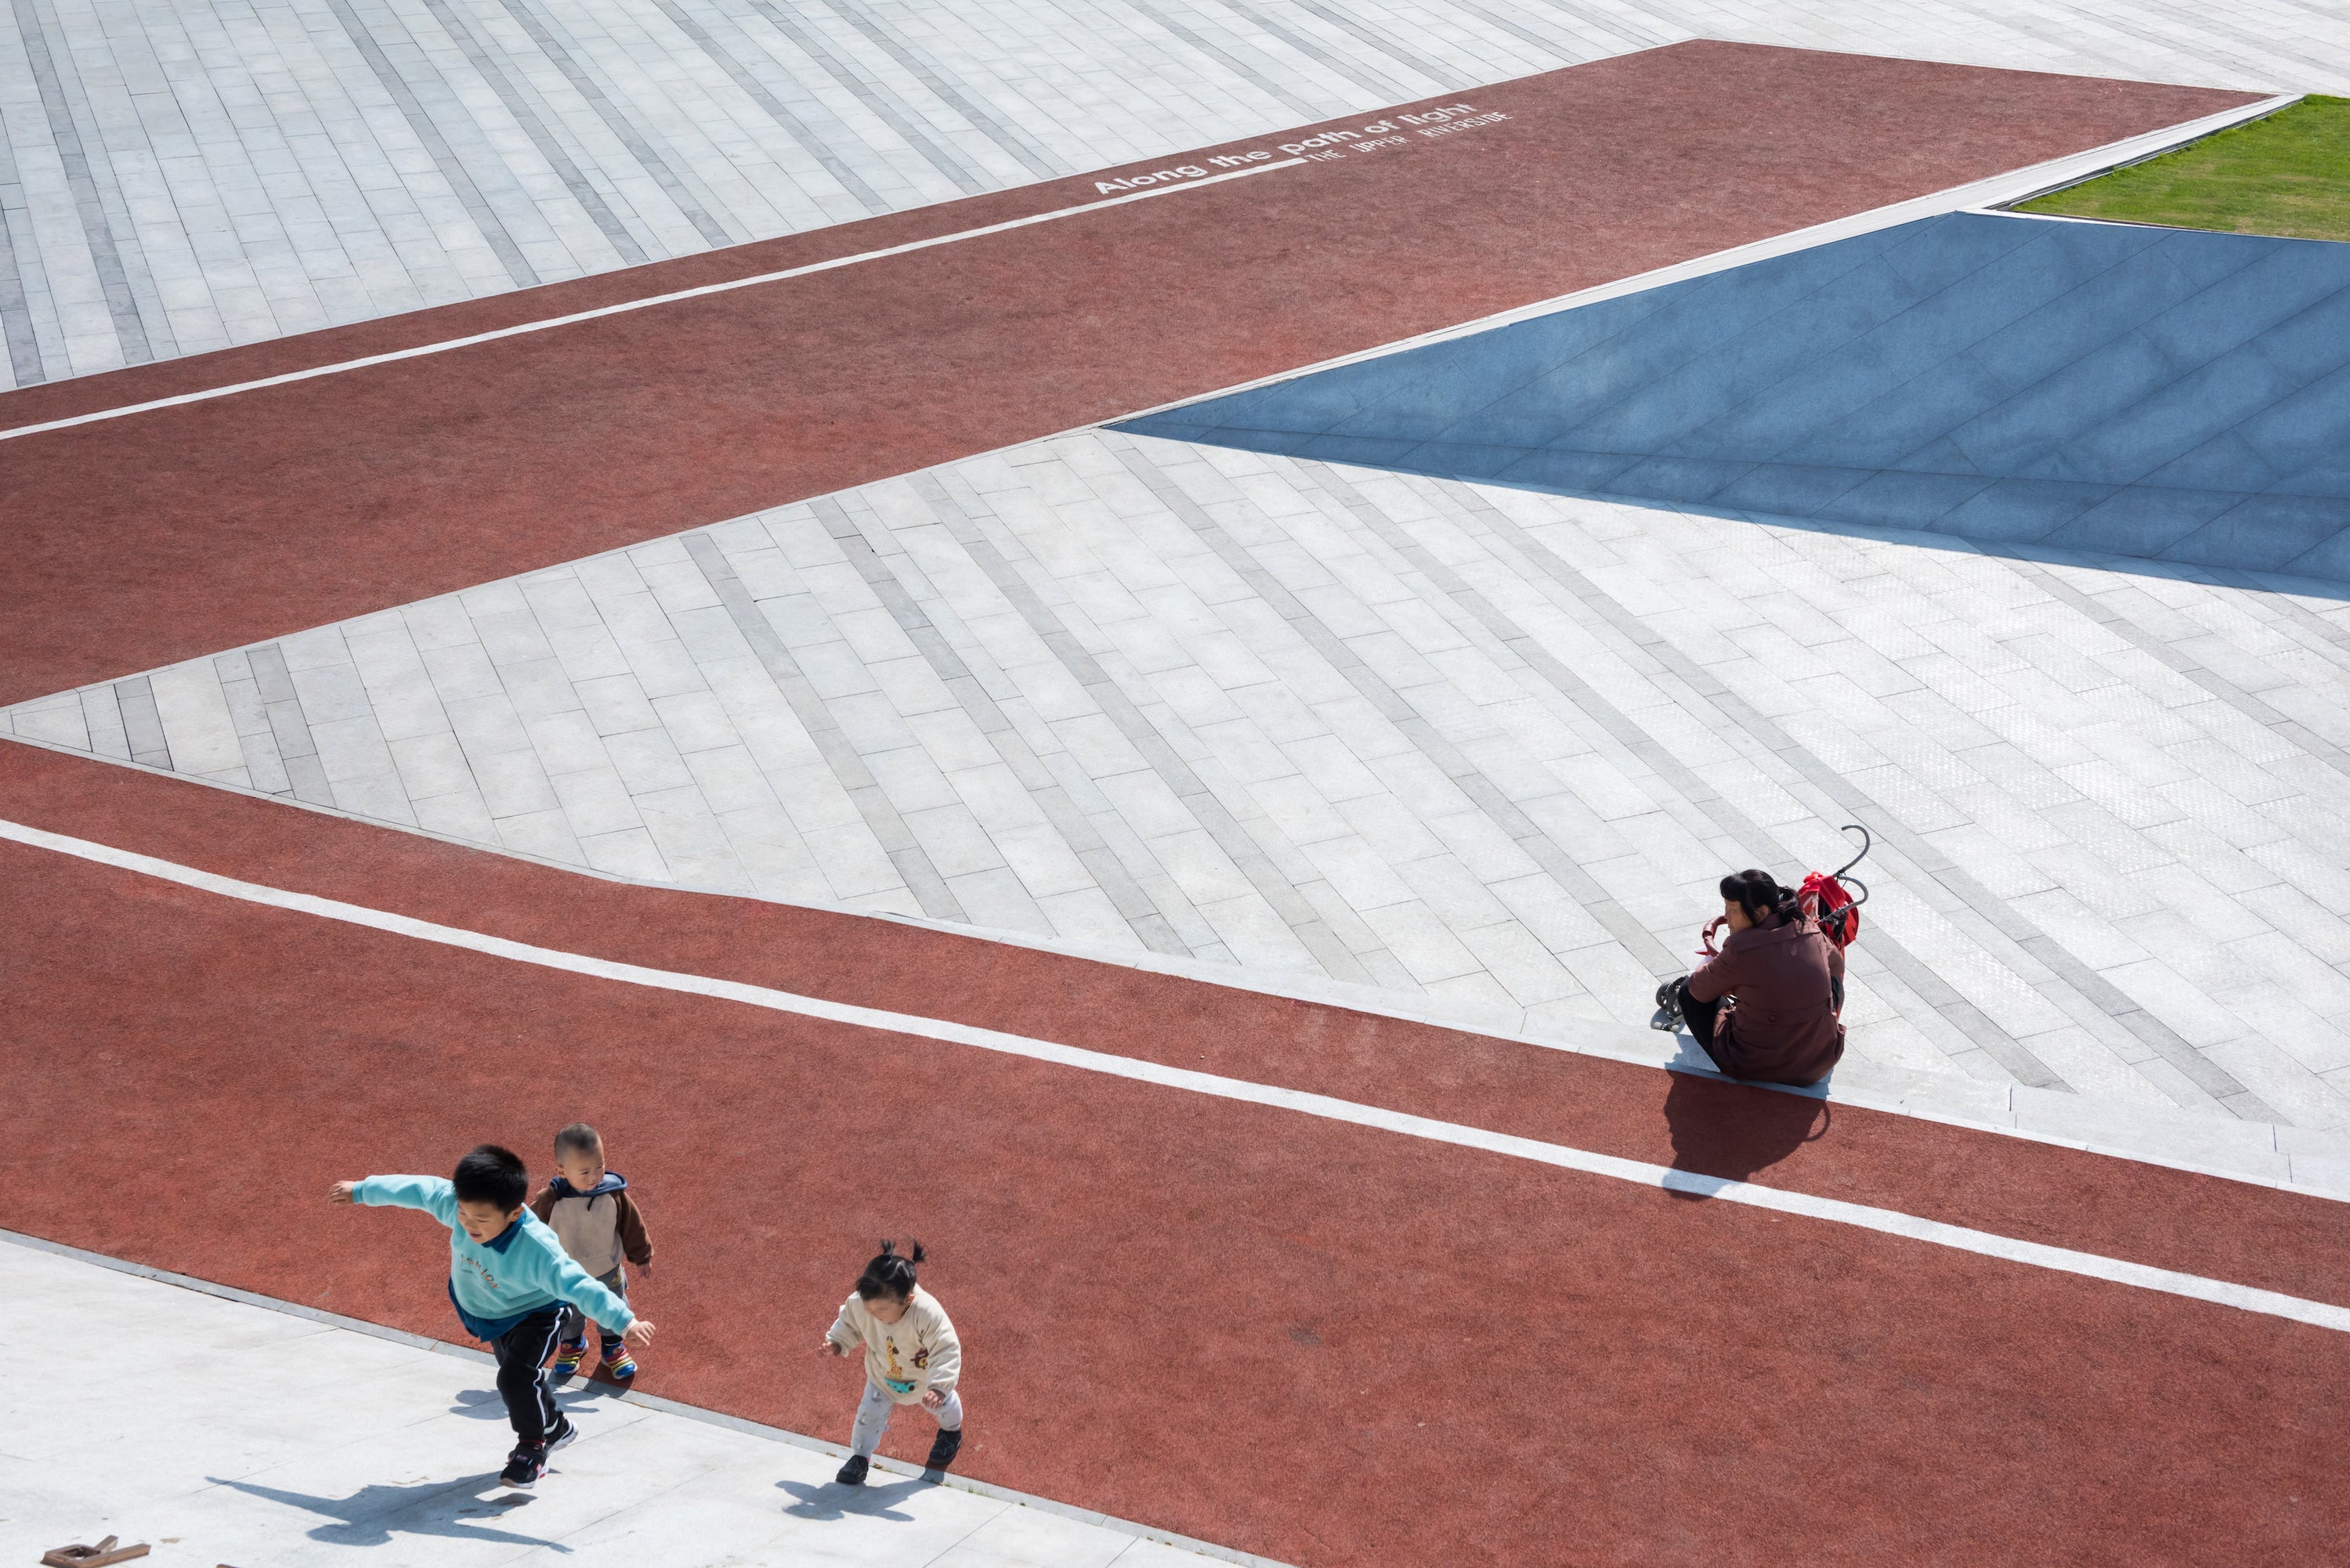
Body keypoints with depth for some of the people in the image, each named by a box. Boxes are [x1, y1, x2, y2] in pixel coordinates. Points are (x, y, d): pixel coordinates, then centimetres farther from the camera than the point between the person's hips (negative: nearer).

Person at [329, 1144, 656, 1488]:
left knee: (516, 1378, -22)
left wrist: (625, 1321, -54)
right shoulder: (453, 1204, -31)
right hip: (491, 1313, 6)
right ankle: (555, 1427, 51)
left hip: (534, 1315, -6)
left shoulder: (537, 1250, -44)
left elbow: (578, 1285, -46)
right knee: (519, 1379, 23)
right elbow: (414, 1190, -14)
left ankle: (532, 1446, 5)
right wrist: (360, 1191, 0)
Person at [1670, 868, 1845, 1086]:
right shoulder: (1810, 931, -6)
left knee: (1690, 990, 13)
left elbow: (1700, 989, -5)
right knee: (1832, 976, 27)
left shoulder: (1741, 950, -23)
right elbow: (1836, 964, 18)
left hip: (1753, 1069, -4)